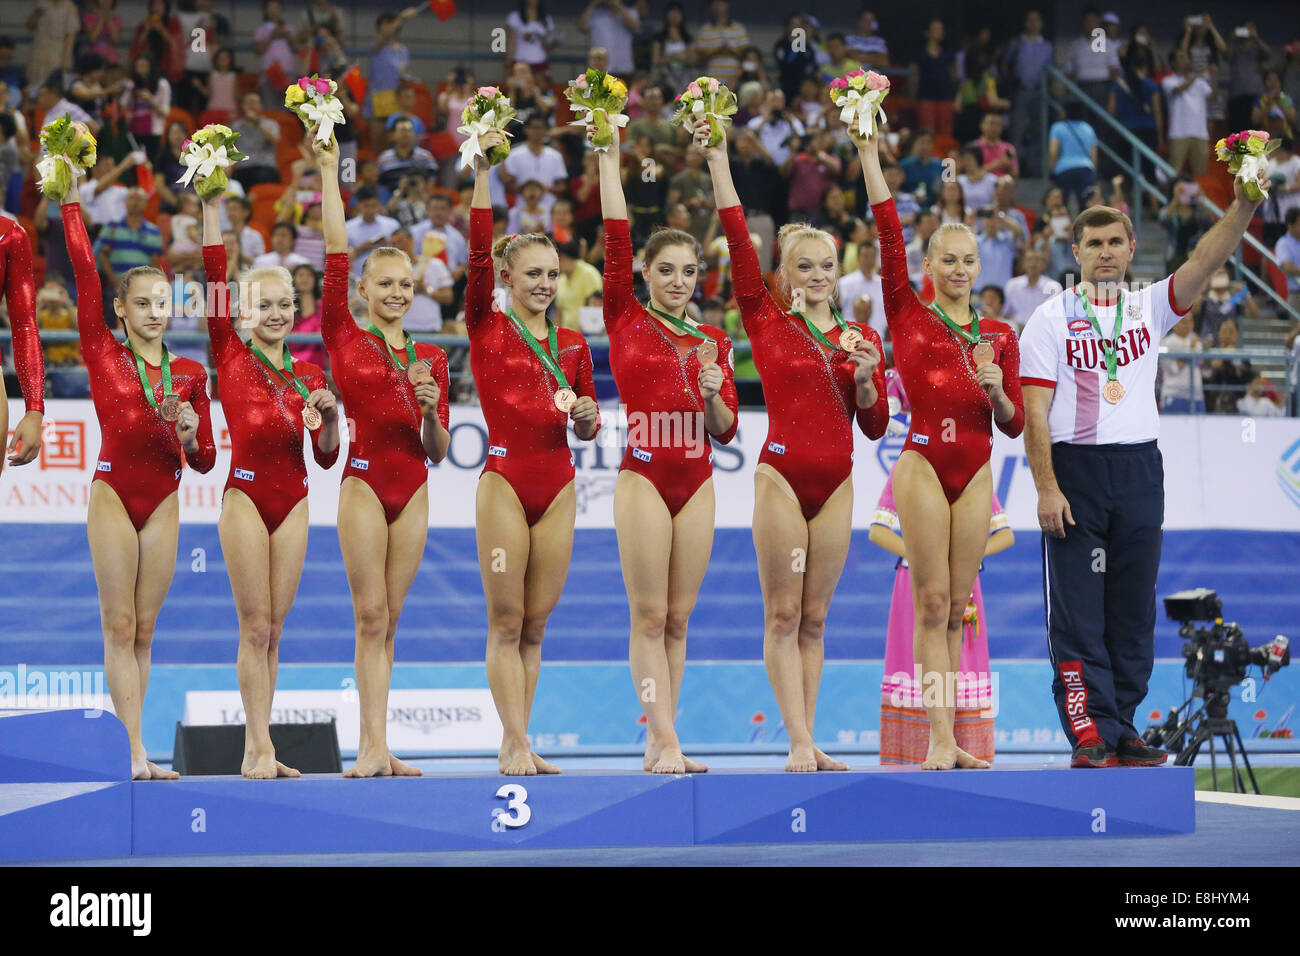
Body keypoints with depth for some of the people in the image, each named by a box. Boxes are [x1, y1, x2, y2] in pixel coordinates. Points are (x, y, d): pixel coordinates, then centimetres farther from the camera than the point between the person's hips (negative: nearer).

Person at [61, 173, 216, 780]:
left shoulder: (188, 374, 9)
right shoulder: (102, 353, 1)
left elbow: (204, 462, 12)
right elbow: (84, 273, -7)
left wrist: (191, 433, -10)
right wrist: (72, 200, -11)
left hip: (163, 501, 3)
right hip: (113, 494, -3)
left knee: (144, 629, 4)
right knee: (119, 626, -7)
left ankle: (133, 750, 4)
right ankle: (134, 751, -12)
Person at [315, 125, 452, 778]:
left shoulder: (430, 357, 12)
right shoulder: (344, 338, 3)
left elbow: (437, 453, 14)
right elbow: (335, 257, -4)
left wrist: (431, 412, -7)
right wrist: (329, 173, -6)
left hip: (413, 489, 4)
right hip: (364, 481, -4)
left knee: (386, 621, 4)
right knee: (371, 618, -8)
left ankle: (371, 746, 2)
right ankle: (376, 747, -10)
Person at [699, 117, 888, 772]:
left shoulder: (860, 338, 11)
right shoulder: (765, 320, 3)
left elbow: (875, 427, 11)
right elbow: (739, 243, -6)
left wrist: (865, 378, -8)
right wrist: (718, 163, -11)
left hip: (835, 483, 3)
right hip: (782, 474, -3)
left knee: (814, 618, 6)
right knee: (783, 614, -5)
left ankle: (809, 740, 7)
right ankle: (798, 742, -6)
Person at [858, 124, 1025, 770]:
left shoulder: (999, 336, 13)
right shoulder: (908, 315, 3)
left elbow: (1014, 424, 12)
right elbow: (889, 233, -4)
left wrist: (995, 391, -9)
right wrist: (869, 152, -8)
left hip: (976, 471, 4)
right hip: (924, 462, -4)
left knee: (957, 607, 5)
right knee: (931, 601, -8)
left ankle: (949, 737, 7)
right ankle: (940, 737, -11)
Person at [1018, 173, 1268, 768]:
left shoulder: (1149, 307, 10)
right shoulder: (1052, 318, 1)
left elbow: (1205, 262, -7)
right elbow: (1034, 412, -4)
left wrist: (1242, 207, -24)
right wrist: (1046, 488, -14)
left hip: (1140, 470, 4)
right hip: (1075, 470, -4)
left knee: (1133, 610, 6)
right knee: (1078, 612, -6)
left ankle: (1120, 733, 12)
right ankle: (1091, 735, -7)